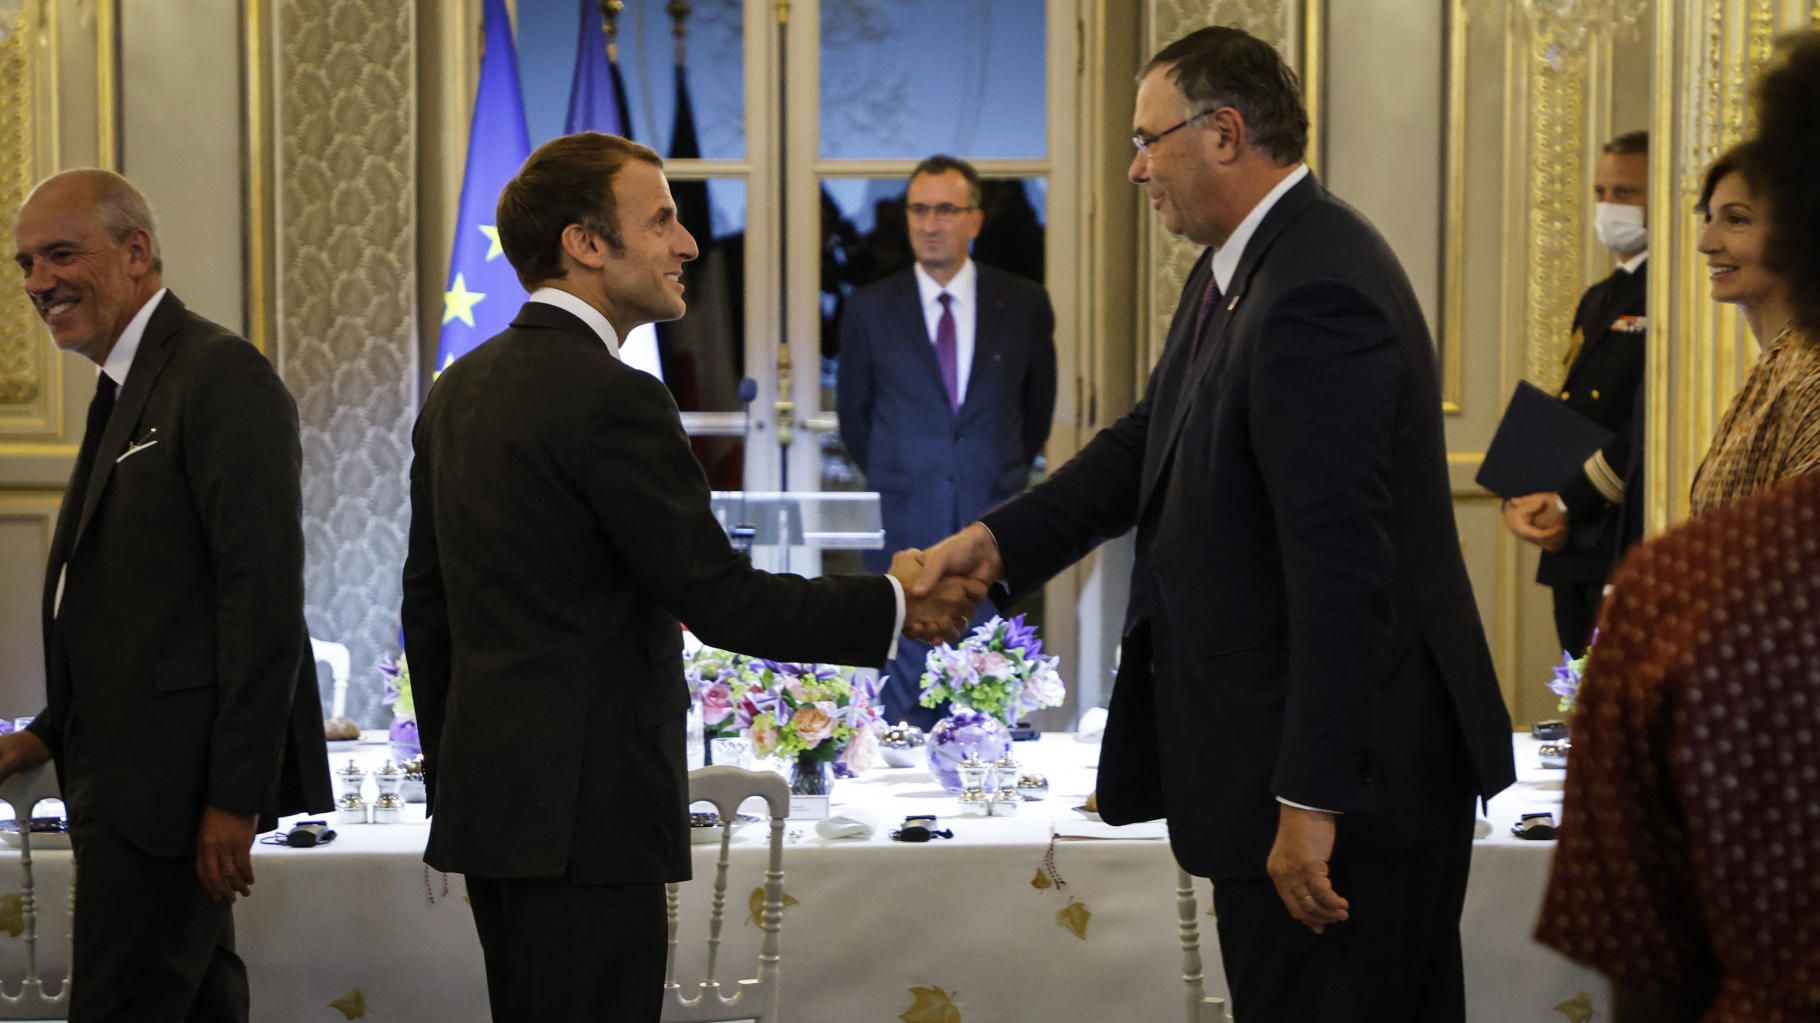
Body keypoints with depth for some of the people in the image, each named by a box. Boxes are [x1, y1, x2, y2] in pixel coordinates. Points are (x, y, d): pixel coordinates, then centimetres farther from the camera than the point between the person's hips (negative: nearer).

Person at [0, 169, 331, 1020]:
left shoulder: (223, 377, -14)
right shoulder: (127, 391, 17)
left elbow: (264, 597, -20)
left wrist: (235, 797, -22)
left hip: (174, 782, -10)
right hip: (132, 780, 10)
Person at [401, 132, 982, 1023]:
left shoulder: (460, 390, 12)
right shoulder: (611, 398, -16)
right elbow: (722, 599, -16)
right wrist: (892, 607, -5)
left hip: (490, 796, 9)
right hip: (585, 813, -9)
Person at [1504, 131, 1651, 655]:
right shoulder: (1596, 300, 20)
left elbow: (1651, 426, -17)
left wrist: (1570, 503, -13)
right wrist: (1521, 501, 1)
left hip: (1634, 549, -9)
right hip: (1572, 547, 9)